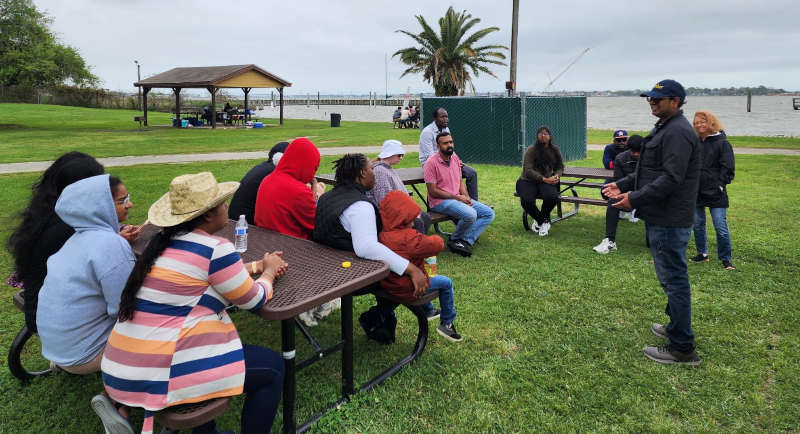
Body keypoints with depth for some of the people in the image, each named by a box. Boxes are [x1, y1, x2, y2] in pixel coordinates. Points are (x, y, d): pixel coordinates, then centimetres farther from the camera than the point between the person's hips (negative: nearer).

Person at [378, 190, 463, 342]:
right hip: (408, 290, -8)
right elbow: (437, 244, -21)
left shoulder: (381, 234, -6)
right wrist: (435, 239, 1)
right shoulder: (409, 239, -30)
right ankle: (447, 323, 25)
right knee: (446, 283, 11)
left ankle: (428, 311, 56)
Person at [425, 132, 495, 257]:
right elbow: (433, 191, -14)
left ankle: (466, 241, -17)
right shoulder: (431, 163, -12)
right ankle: (454, 239, -4)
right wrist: (457, 197, -14)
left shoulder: (455, 158, 11)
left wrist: (466, 197, -3)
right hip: (440, 201, -8)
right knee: (470, 214, -31)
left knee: (489, 213, -4)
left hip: (458, 198, 8)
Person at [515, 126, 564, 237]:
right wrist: (544, 179, -21)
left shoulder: (555, 150, 10)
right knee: (527, 200, -33)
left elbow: (560, 167, 22)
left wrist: (556, 176, -2)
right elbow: (527, 170, -13)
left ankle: (540, 220, -1)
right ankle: (542, 220, 0)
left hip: (547, 181, 3)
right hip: (527, 181, -3)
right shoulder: (531, 150, -6)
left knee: (552, 197, -32)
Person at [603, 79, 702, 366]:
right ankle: (676, 326, 36)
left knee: (673, 278, -6)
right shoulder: (664, 128, 18)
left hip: (670, 220, -11)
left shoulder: (678, 132, -17)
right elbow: (649, 170, 23)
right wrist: (622, 185, 12)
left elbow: (671, 178, -25)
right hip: (660, 217, 11)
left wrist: (635, 199, -23)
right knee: (671, 277, 20)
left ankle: (682, 348, 2)